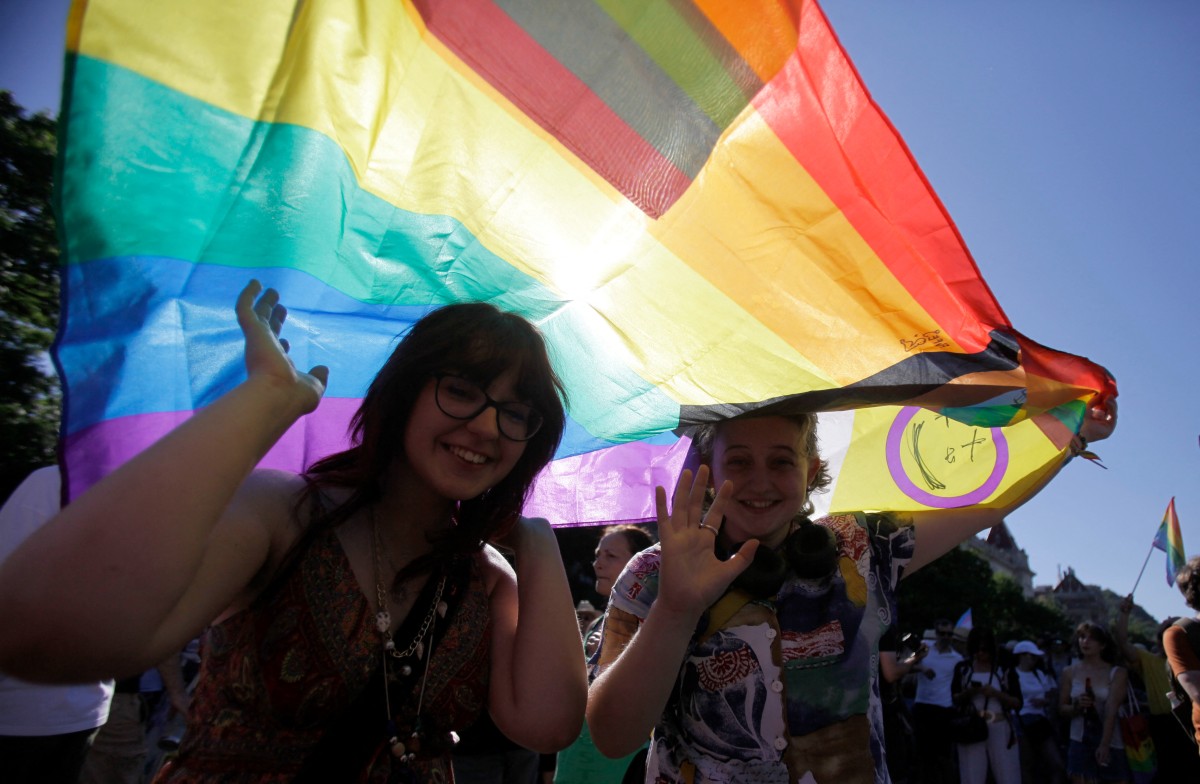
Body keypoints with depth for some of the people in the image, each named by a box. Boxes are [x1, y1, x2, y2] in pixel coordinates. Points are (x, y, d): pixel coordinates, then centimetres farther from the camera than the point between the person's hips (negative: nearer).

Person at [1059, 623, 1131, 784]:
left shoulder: (1117, 673, -3)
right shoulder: (1070, 672, 3)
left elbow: (1112, 711, -15)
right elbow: (1062, 708, 8)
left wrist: (1104, 745, -25)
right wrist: (1076, 706, -14)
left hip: (1112, 744, -1)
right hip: (1080, 743, 1)